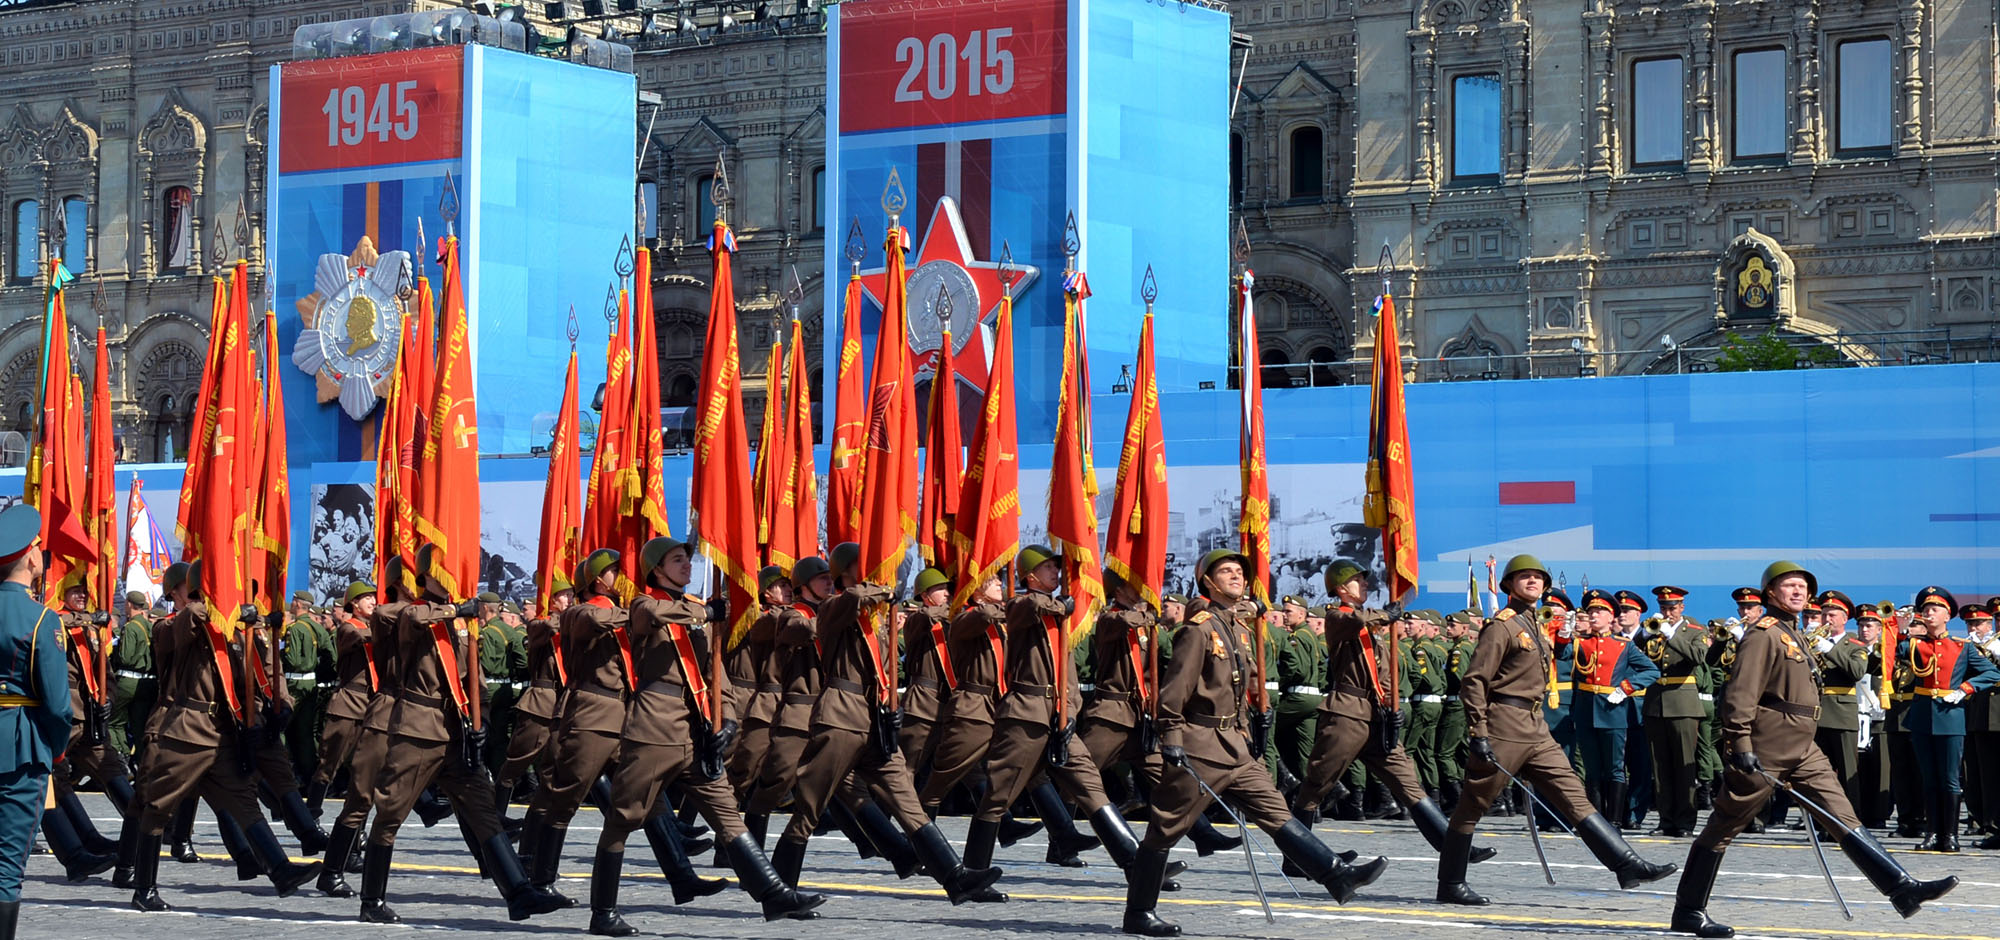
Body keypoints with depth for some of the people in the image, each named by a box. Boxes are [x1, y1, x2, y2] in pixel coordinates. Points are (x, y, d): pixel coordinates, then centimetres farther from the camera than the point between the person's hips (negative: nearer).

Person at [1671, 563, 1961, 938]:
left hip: (1802, 749, 9)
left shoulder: (1796, 635, 19)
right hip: (1765, 751, -9)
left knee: (1844, 818, 1)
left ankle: (1903, 889, -4)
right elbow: (1740, 693, -20)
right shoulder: (1764, 633, -12)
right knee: (1723, 827, -1)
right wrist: (1741, 745, -26)